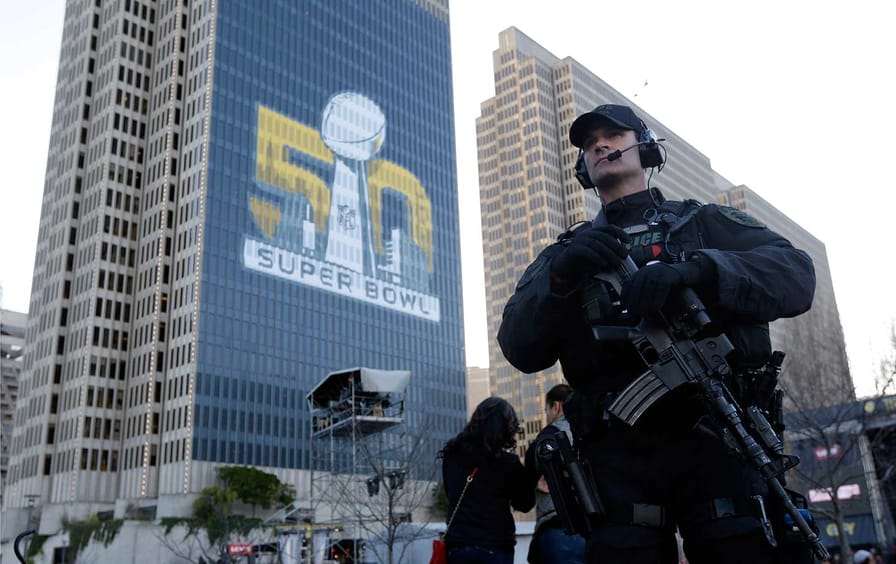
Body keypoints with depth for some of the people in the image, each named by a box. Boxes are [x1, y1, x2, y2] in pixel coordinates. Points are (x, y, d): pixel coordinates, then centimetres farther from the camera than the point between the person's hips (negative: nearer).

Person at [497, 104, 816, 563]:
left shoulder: (703, 222, 17)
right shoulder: (568, 251, 21)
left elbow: (796, 275, 0)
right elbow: (520, 349, 7)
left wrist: (695, 270, -18)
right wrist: (559, 275, -12)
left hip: (713, 437, -1)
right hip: (617, 453, 1)